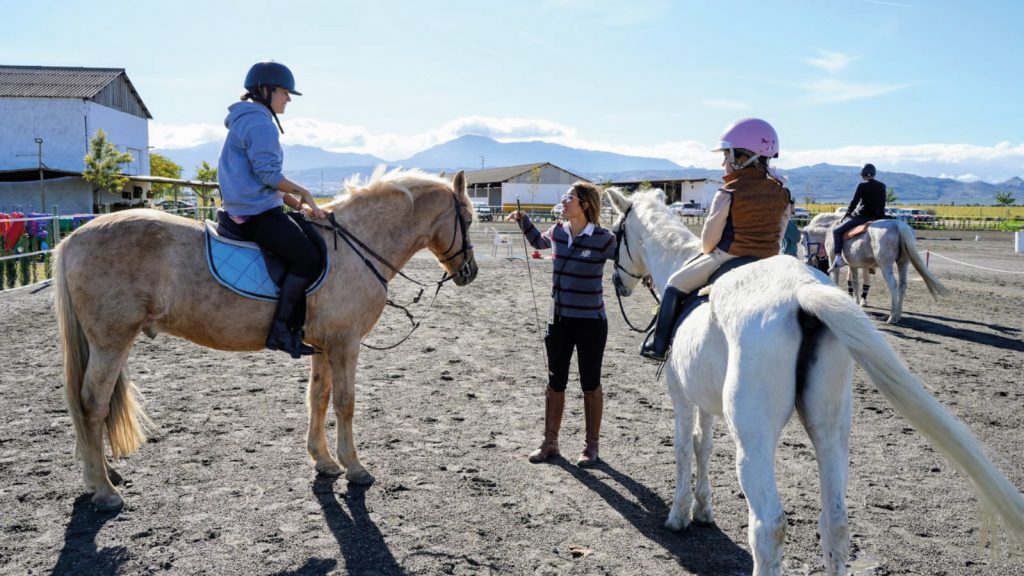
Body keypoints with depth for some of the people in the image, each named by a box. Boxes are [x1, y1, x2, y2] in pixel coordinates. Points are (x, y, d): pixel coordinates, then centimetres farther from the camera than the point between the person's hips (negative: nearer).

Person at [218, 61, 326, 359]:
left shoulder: (247, 121, 24)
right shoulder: (260, 123, -10)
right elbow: (268, 173, -19)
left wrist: (300, 205, 16)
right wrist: (305, 194, -6)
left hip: (247, 210, 11)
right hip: (257, 213, -11)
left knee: (311, 245, 14)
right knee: (308, 258, -18)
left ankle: (295, 326, 11)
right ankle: (280, 330, -13)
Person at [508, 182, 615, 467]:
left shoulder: (603, 239, -13)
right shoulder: (558, 232, 2)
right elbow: (539, 241, 24)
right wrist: (523, 220, 14)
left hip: (591, 322, -5)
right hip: (559, 319, 5)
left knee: (590, 384, 8)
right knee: (555, 383, 13)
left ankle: (591, 446, 22)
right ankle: (550, 443, 26)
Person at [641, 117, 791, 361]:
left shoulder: (727, 195, -17)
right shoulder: (781, 193, 1)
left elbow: (708, 240, -12)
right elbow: (779, 234, 8)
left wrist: (708, 253, 9)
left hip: (726, 259, -5)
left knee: (676, 284, 11)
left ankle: (659, 345, 15)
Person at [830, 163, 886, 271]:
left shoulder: (862, 186, -8)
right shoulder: (882, 186, 9)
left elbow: (854, 202, -5)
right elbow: (882, 204, 14)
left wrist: (846, 215, 8)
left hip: (862, 216, -6)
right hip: (877, 217, 6)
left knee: (837, 231, 0)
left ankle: (838, 257, -15)